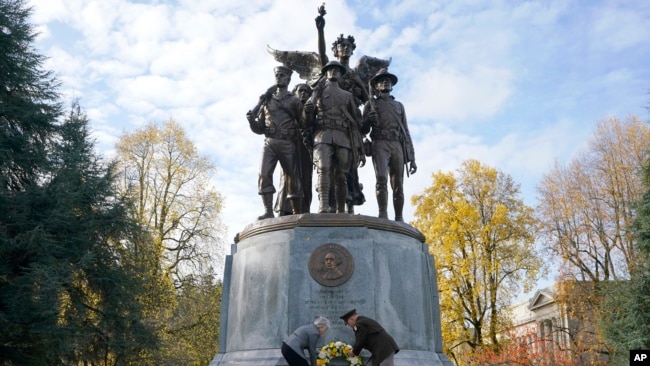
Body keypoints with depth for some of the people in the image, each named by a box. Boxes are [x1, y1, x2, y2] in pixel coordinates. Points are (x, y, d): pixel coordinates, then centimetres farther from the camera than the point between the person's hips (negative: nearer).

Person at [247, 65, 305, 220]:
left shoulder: (294, 102, 11)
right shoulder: (266, 100, 16)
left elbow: (304, 125, 9)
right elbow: (259, 129, 15)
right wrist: (251, 120, -3)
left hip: (288, 144, -2)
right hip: (269, 143, 2)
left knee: (293, 178, -1)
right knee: (264, 174, -15)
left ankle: (297, 214, 8)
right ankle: (268, 211, -15)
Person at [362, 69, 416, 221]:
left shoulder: (399, 105, 25)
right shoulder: (371, 104, 17)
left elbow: (406, 133, 20)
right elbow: (363, 130, 13)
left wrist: (412, 158, 11)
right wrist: (368, 119, -11)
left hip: (397, 146, 3)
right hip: (379, 144, -3)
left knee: (398, 185, -3)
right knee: (381, 178, -23)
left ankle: (399, 220, -2)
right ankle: (383, 215, -27)